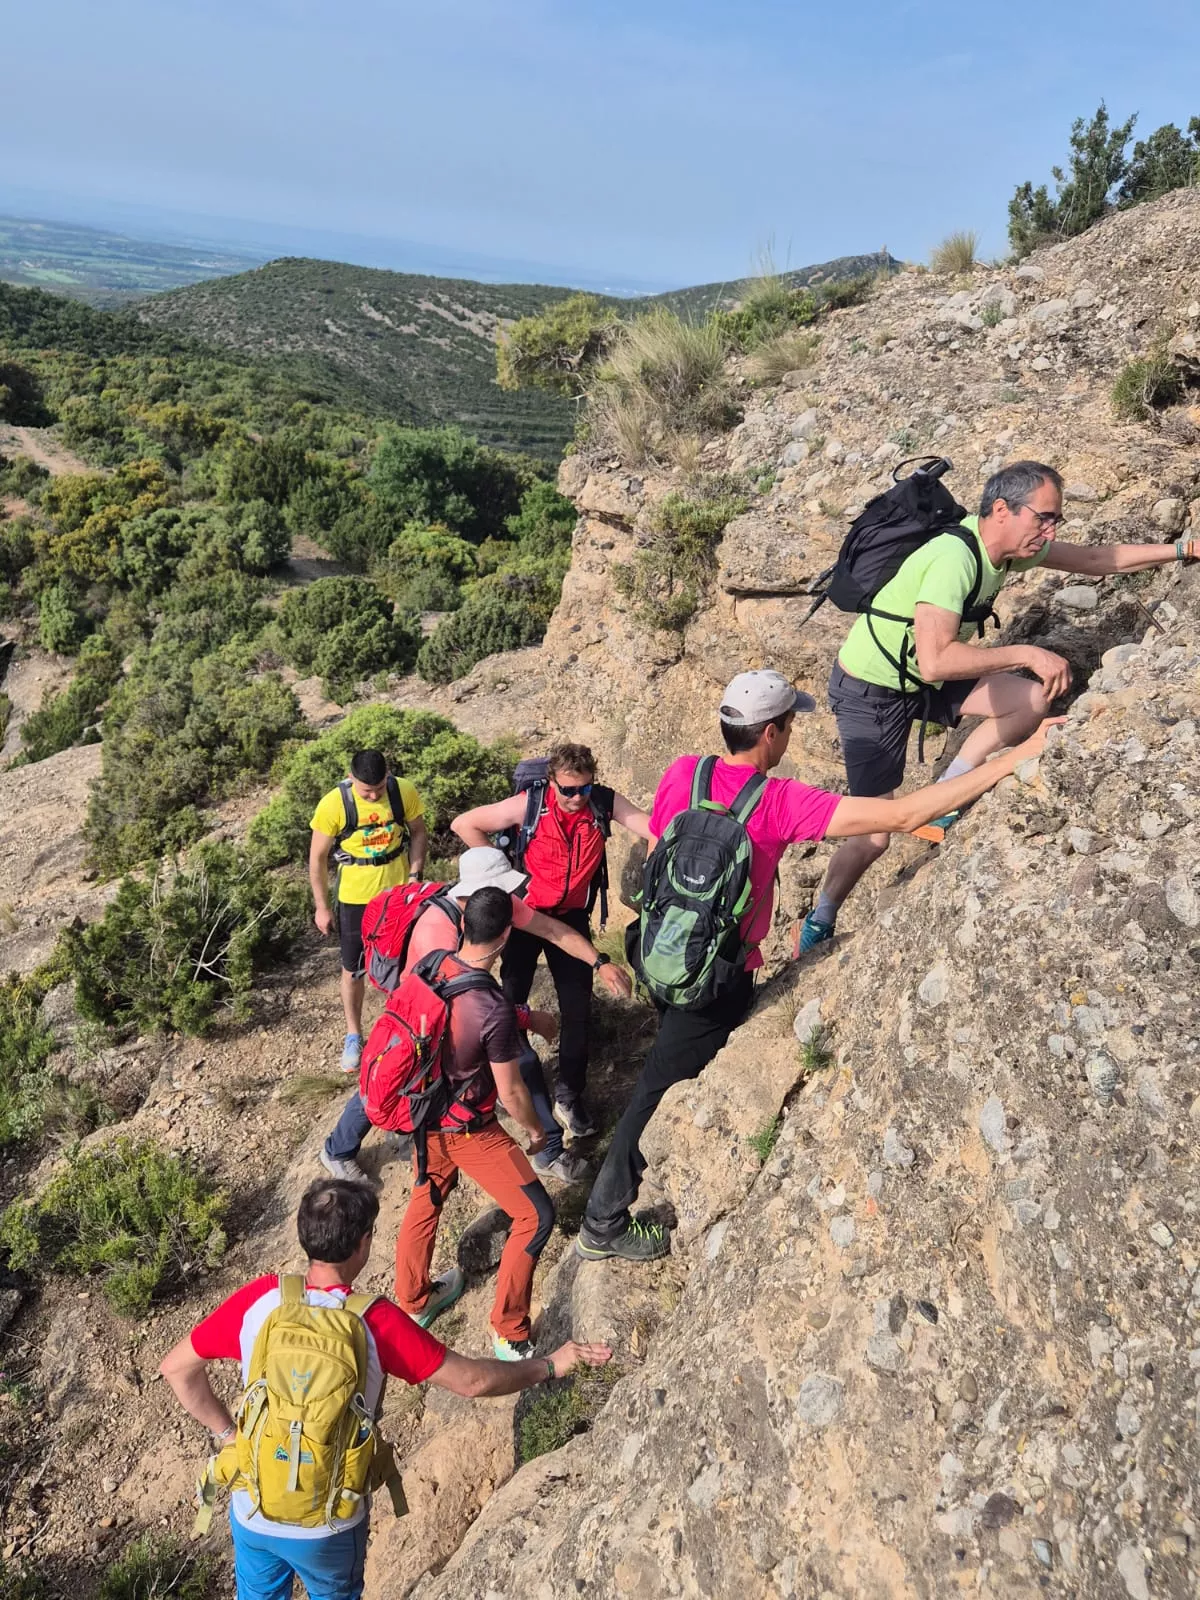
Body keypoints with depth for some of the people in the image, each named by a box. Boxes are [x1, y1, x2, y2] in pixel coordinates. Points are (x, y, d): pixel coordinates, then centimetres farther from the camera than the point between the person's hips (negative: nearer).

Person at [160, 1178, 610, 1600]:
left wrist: (226, 1432, 4)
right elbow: (472, 1380, -16)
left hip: (252, 1512, 2)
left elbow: (176, 1367, -7)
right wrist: (549, 1365, -3)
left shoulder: (260, 1299, -17)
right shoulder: (377, 1322, -23)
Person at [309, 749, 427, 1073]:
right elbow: (317, 857, -10)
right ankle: (354, 1036, 32)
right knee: (353, 970, 11)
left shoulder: (404, 792, -16)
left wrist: (414, 874, -8)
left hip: (399, 891, 2)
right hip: (355, 898, -1)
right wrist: (322, 908, -6)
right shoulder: (333, 804, -21)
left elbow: (417, 833, 2)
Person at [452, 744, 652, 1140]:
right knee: (511, 1000, 10)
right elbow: (463, 824, -15)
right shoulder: (529, 805, -22)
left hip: (571, 917, 2)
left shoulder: (605, 801, -17)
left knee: (578, 1009, 3)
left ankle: (569, 1095, 21)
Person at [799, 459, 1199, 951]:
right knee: (875, 836, -7)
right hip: (870, 691, -8)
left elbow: (1093, 559, 10)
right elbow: (935, 661, -42)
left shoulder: (1010, 542, -4)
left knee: (1032, 700, -4)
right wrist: (1027, 654, -36)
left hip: (921, 679, 8)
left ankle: (936, 805, 5)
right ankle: (818, 927, 16)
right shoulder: (954, 558, -31)